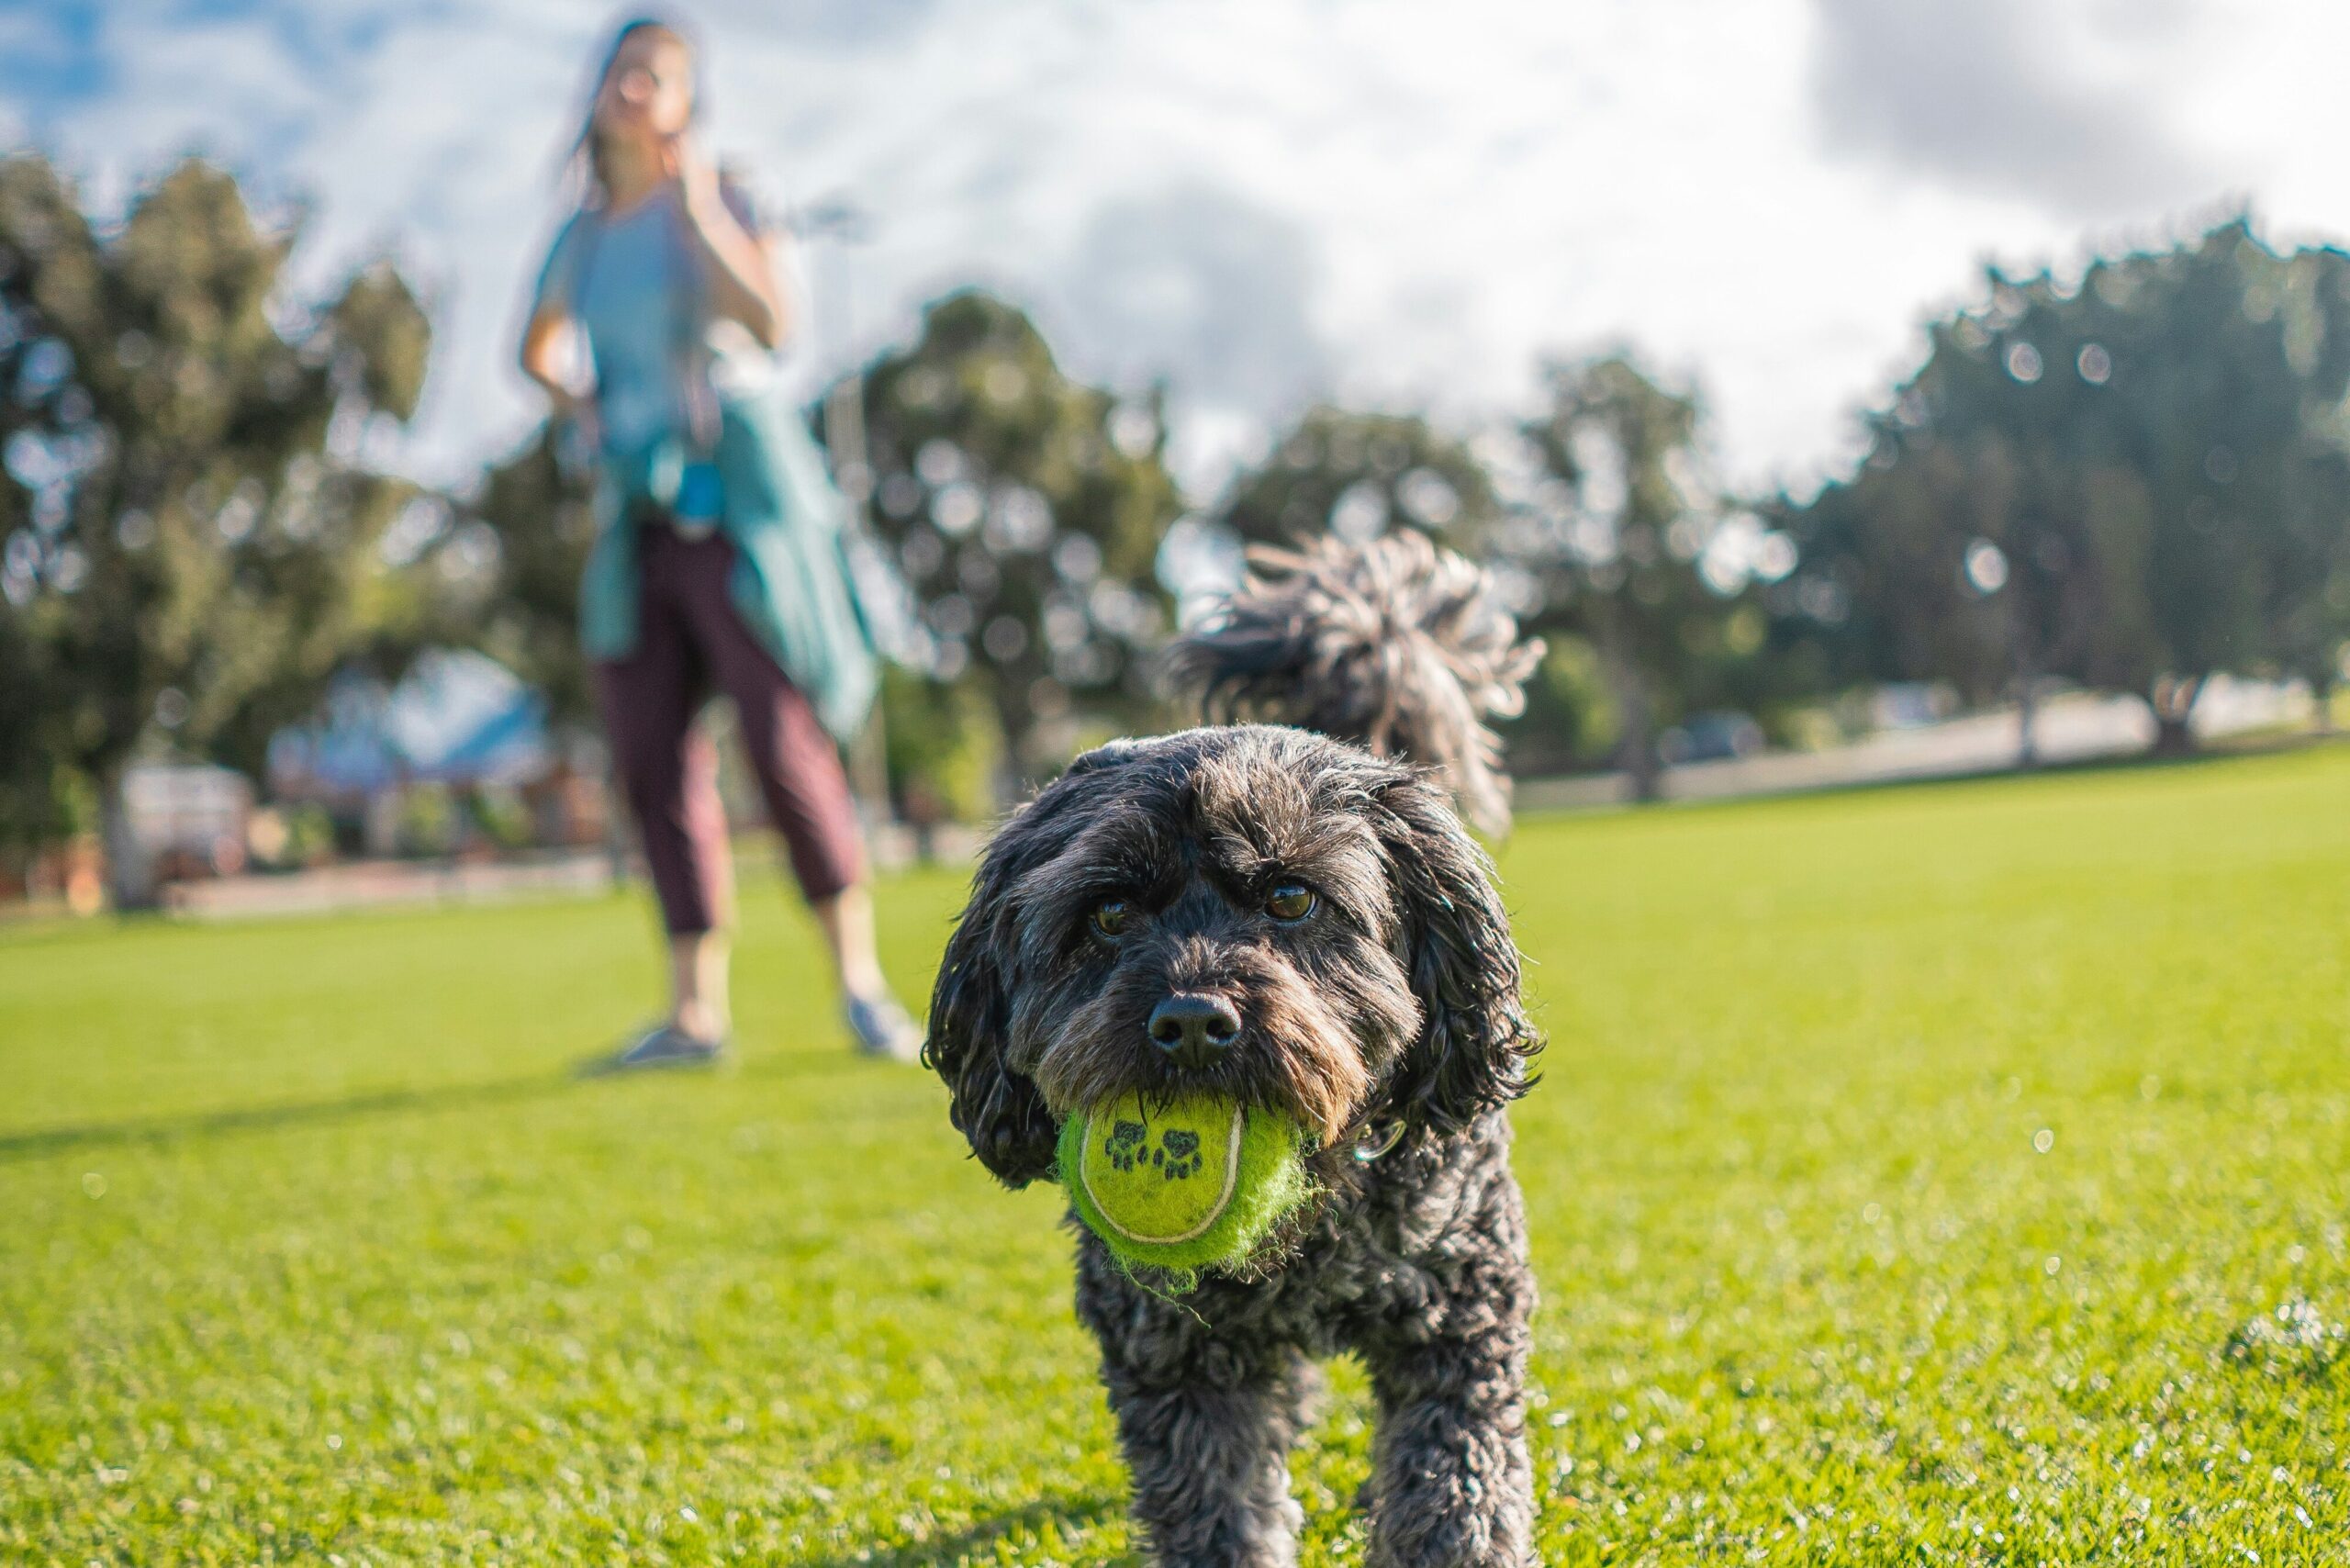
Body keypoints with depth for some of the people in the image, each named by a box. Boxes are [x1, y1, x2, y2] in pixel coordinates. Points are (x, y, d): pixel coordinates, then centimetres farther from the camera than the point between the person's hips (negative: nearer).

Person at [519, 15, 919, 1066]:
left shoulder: (715, 201, 0)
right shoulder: (582, 238, 13)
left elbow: (771, 327, -18)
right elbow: (537, 349, 32)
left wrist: (697, 209, -16)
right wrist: (575, 409, 12)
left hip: (736, 500, -5)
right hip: (636, 521, 6)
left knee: (787, 747, -11)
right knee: (651, 760, 1)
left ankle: (862, 987, -1)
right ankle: (695, 1012, 7)